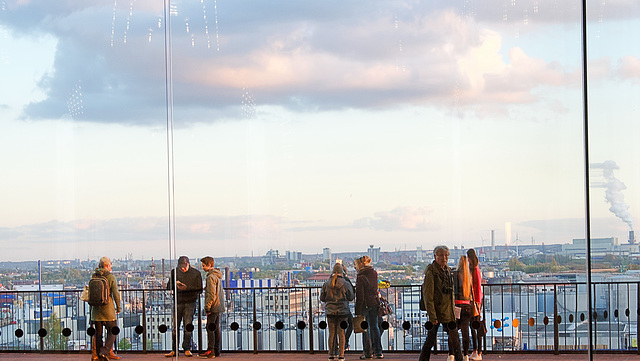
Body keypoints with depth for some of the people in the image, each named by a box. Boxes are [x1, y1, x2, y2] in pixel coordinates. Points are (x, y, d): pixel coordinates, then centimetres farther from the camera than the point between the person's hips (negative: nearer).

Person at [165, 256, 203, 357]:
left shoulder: (196, 273, 2)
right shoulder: (174, 272, 9)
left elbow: (199, 289, 0)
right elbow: (169, 286, 13)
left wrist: (187, 288, -14)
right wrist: (174, 284, -10)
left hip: (190, 302, -2)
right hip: (178, 302, 2)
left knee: (188, 326, -3)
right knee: (175, 327, -1)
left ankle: (187, 349, 6)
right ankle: (174, 350, 4)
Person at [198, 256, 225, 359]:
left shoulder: (211, 277, -15)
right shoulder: (218, 276, 16)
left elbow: (211, 295, -21)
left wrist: (207, 307, -18)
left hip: (213, 308, -10)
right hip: (219, 307, 10)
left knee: (210, 328, -7)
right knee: (216, 329, 11)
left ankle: (210, 351, -9)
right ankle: (216, 350, 14)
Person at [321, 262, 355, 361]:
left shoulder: (326, 284, -2)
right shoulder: (346, 284, -8)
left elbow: (322, 298, 3)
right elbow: (351, 297, 0)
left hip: (330, 311, 1)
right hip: (342, 311, -1)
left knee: (332, 333, 8)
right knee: (341, 333, 3)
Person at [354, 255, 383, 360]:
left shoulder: (360, 277, -16)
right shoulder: (374, 273, 4)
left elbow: (360, 296, -16)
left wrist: (357, 311, -13)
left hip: (365, 304, -6)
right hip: (375, 302, 6)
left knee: (365, 328, 4)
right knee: (374, 326, 12)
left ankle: (368, 352, 6)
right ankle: (378, 352, 10)